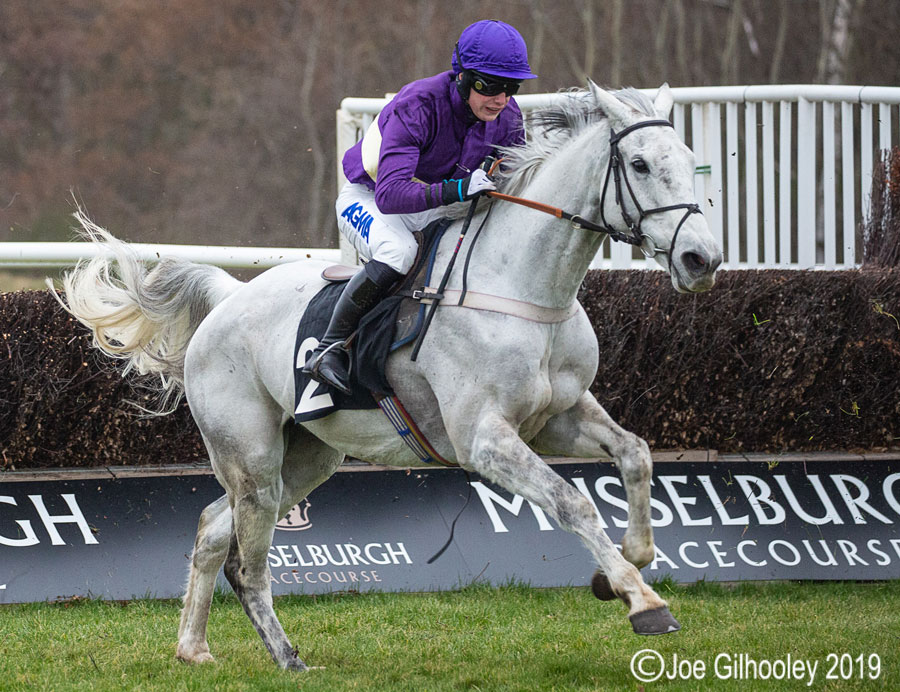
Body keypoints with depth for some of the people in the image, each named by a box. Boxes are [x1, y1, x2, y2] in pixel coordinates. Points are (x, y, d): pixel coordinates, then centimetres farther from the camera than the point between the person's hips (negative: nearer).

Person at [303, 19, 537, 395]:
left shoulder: (507, 118, -14)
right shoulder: (417, 105, -34)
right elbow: (390, 195, -43)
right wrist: (456, 189, -56)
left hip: (433, 210, 6)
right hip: (367, 201, -6)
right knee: (397, 252, -37)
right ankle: (330, 347, -25)